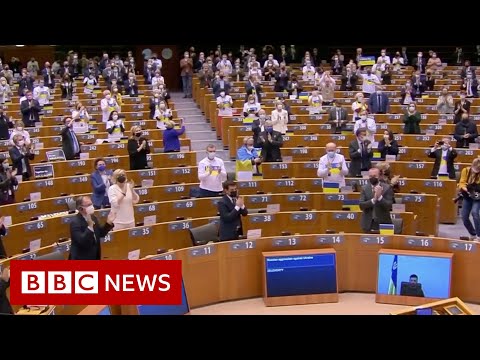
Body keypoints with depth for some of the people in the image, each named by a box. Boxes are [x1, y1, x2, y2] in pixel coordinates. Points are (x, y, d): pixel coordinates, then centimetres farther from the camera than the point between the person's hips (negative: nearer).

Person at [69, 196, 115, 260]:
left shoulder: (93, 217, 4)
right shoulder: (75, 222, -21)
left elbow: (101, 233, 13)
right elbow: (81, 241, -31)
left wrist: (109, 222, -1)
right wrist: (90, 226, -40)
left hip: (94, 257, 8)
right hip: (81, 258, -8)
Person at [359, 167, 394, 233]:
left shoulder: (387, 188, -4)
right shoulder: (364, 188, 2)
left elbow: (389, 206, -10)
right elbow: (361, 205, -8)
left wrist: (380, 197, -24)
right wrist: (373, 200, -22)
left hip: (383, 223, -2)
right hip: (368, 223, 2)